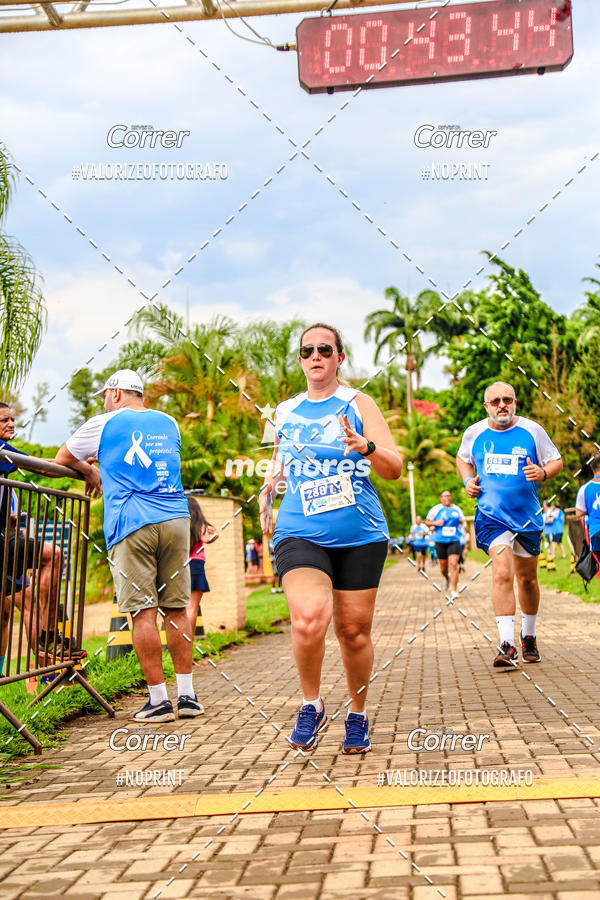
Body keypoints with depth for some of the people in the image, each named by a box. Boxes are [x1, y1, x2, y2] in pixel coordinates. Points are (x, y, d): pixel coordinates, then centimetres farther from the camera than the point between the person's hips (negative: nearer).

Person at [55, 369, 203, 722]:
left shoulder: (104, 424, 7)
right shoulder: (169, 423, 20)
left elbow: (63, 459, 20)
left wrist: (91, 472, 38)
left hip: (131, 523, -4)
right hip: (175, 519, 4)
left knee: (143, 611, -3)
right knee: (177, 609, 7)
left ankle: (159, 699, -3)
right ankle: (187, 696, 8)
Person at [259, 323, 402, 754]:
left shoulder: (358, 404, 3)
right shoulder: (285, 412, 13)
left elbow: (395, 468, -4)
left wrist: (366, 446, -24)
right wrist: (269, 488, 12)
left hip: (360, 536, 0)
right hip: (300, 535, 1)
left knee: (354, 630, 5)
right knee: (309, 617, -24)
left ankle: (358, 715, 29)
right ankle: (312, 706, 0)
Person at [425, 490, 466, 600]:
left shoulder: (457, 509, 10)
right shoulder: (436, 509, 3)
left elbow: (462, 520, 22)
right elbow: (427, 522, 8)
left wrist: (464, 524, -1)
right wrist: (435, 523, -12)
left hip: (454, 541, 0)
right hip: (440, 541, 0)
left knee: (453, 564, -15)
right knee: (443, 567, 7)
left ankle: (453, 591, -14)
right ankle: (447, 578, 43)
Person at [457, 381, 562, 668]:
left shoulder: (532, 430, -2)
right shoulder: (474, 433, 2)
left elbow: (556, 461, 7)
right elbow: (462, 458, 22)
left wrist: (543, 473, -15)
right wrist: (468, 480, 2)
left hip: (527, 516, 1)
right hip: (491, 516, -1)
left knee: (527, 578, 13)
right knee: (502, 573, -19)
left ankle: (528, 637, 35)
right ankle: (507, 646, -19)